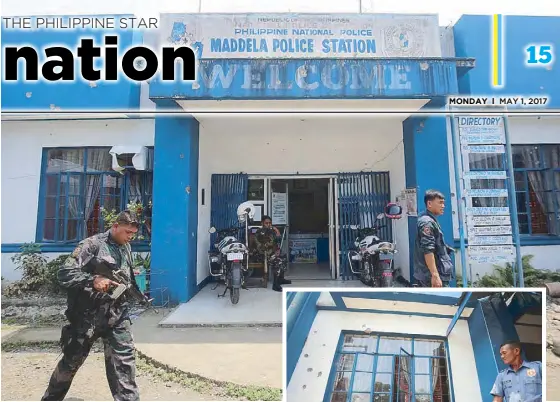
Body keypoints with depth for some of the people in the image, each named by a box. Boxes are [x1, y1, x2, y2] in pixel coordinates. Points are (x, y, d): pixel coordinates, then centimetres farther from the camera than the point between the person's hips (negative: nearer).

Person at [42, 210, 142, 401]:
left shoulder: (126, 248, 8)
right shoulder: (92, 244, -12)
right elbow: (64, 273, -16)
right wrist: (93, 280, -29)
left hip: (118, 316, 4)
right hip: (88, 316, -4)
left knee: (124, 359, 1)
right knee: (72, 361, 16)